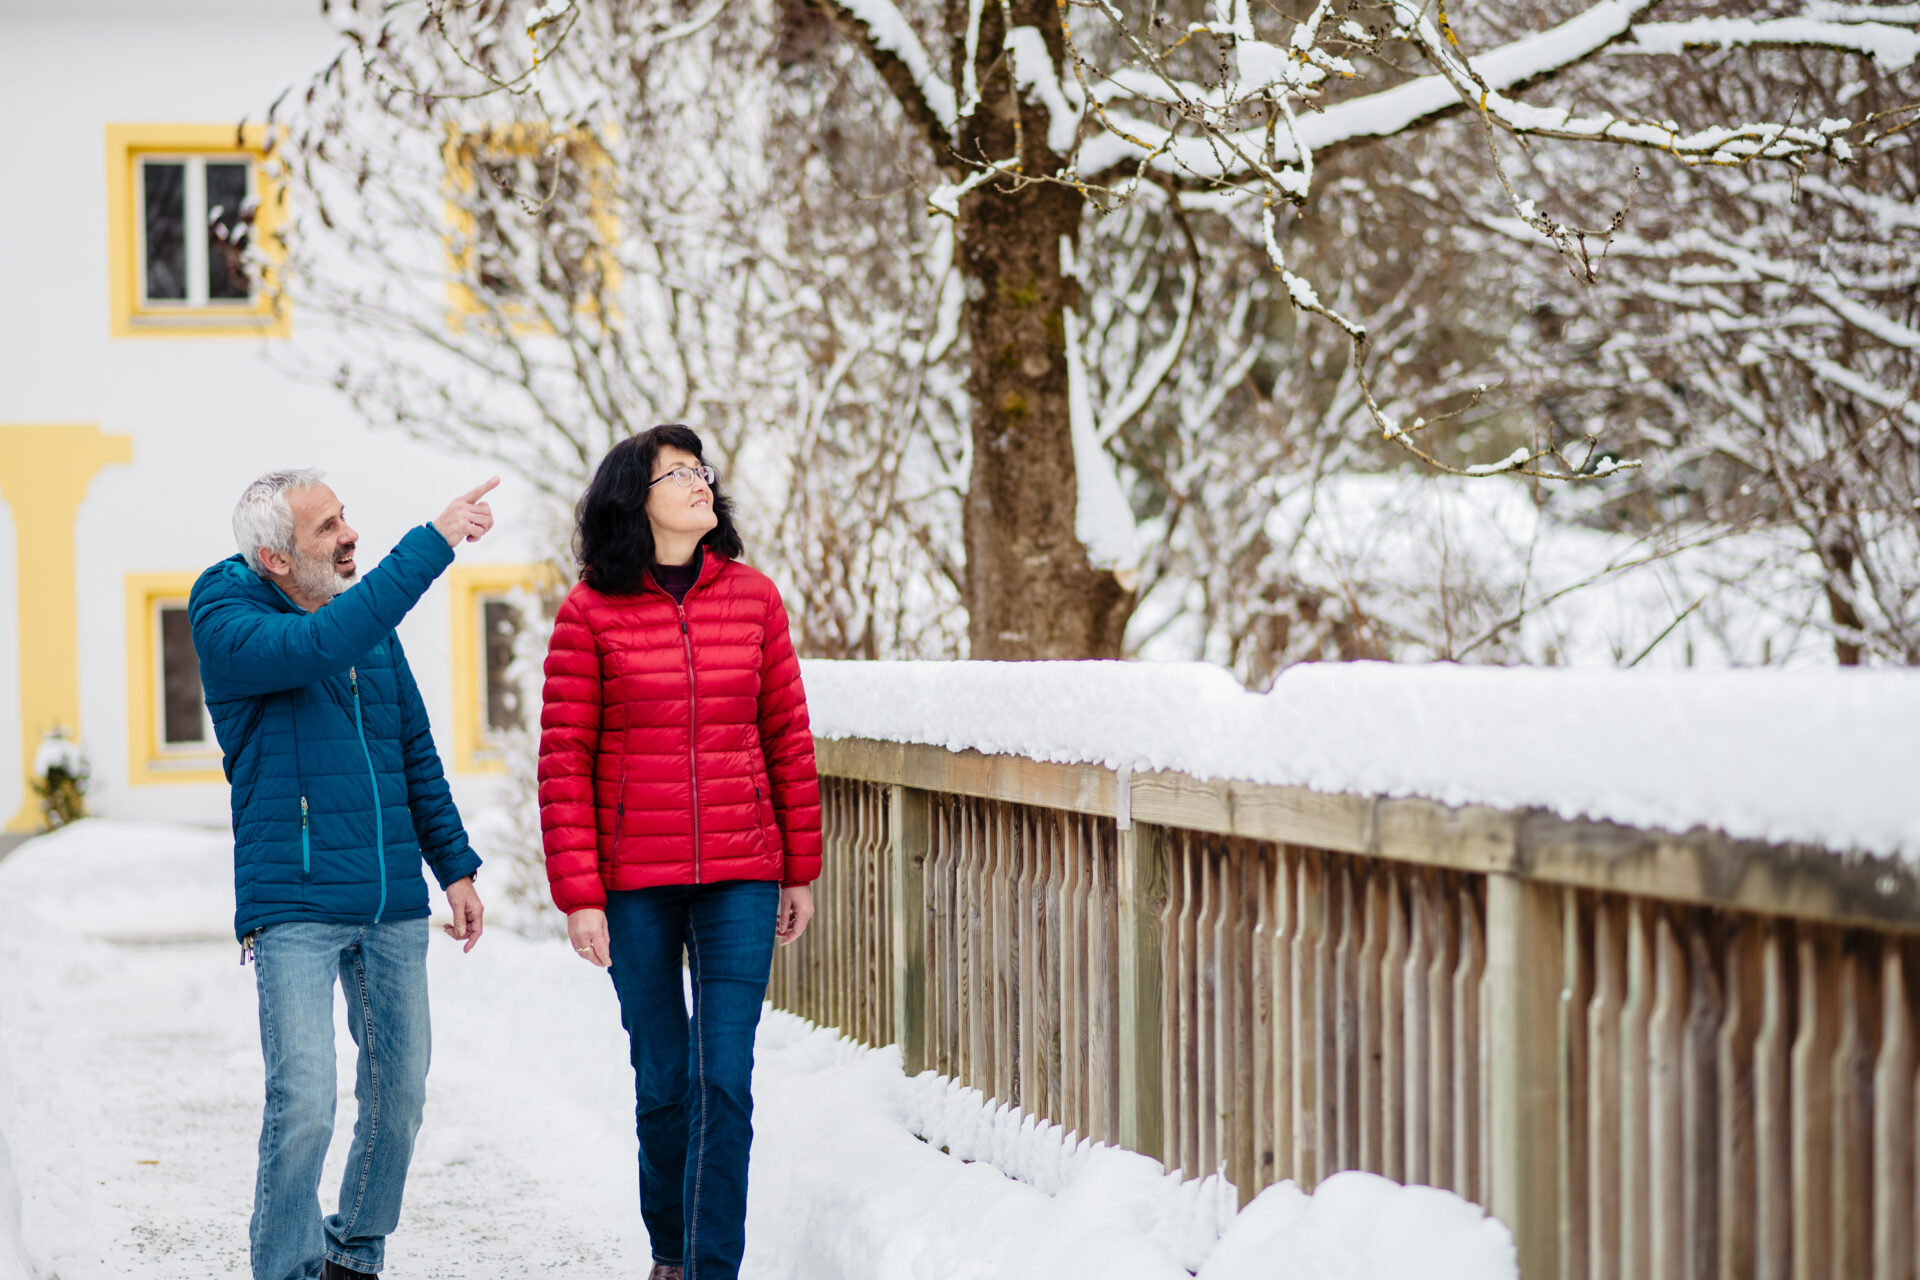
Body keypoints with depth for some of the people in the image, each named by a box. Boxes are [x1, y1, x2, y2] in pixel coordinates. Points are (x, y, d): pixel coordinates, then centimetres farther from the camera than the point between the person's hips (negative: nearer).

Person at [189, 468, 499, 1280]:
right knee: (303, 1106, -13)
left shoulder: (370, 617, 11)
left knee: (399, 1096, 9)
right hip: (294, 906, -6)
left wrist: (455, 866, 13)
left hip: (394, 906, 6)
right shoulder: (225, 621, -7)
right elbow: (320, 646, -28)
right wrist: (434, 543, -27)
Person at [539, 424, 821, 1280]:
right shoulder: (589, 612, -3)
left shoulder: (753, 598, 4)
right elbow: (565, 760, -3)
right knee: (662, 1081, 8)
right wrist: (578, 893, -7)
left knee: (725, 1081, -5)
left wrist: (800, 871, 9)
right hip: (635, 883, -1)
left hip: (741, 878, 1)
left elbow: (788, 738, 8)